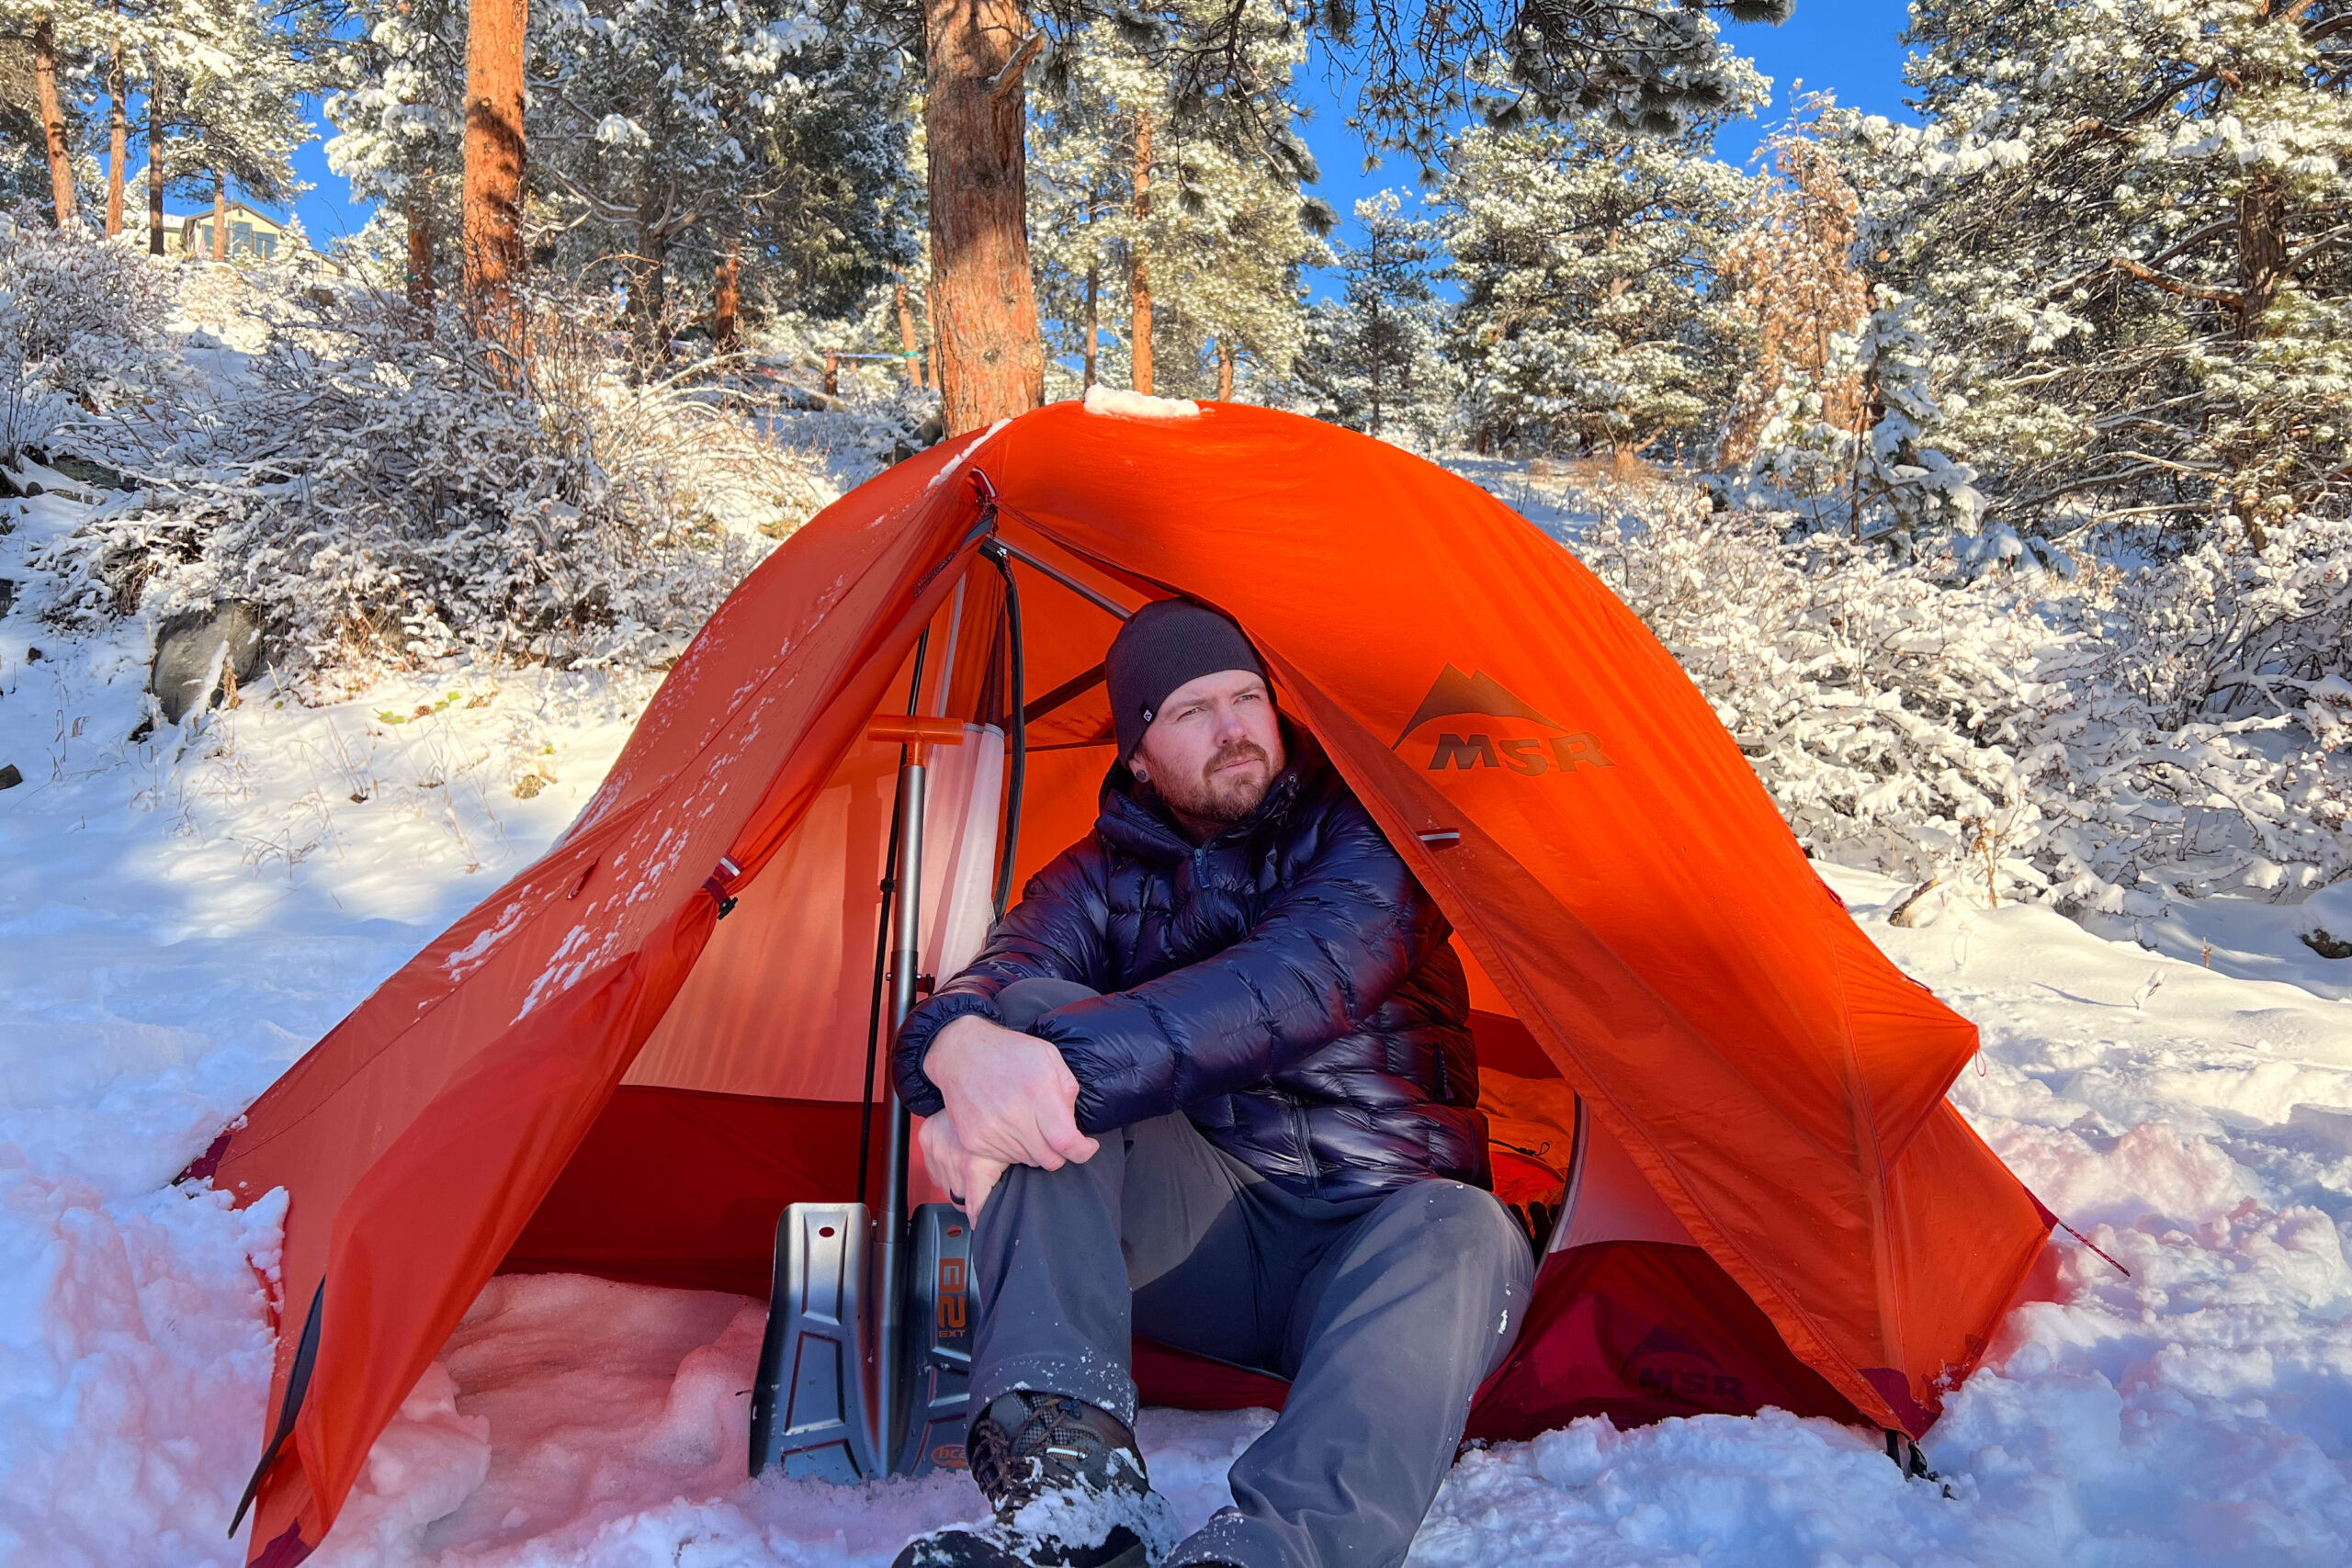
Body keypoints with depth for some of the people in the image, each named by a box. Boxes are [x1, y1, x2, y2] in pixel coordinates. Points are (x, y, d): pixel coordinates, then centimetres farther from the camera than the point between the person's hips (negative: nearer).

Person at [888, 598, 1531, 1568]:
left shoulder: (1359, 836, -5)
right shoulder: (1101, 876, 6)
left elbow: (1299, 982, -26)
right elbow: (997, 978, -14)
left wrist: (1069, 1065, -39)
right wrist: (967, 1045, -42)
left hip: (1372, 1232, -2)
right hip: (1192, 1227, 2)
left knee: (1463, 1237, -37)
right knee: (1031, 1008, -22)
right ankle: (1070, 1480, -38)